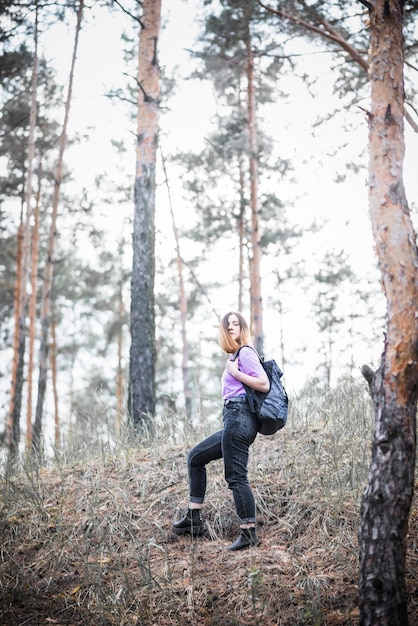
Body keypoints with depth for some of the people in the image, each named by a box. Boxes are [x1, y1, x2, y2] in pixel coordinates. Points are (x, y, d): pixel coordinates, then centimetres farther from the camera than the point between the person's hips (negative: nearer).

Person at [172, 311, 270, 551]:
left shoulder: (246, 352, -6)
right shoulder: (236, 355, 21)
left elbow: (264, 384, -16)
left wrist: (235, 373, -12)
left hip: (239, 418, -11)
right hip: (235, 421, 11)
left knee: (236, 476, -9)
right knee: (196, 457, 17)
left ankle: (249, 533, -3)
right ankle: (194, 519, 19)